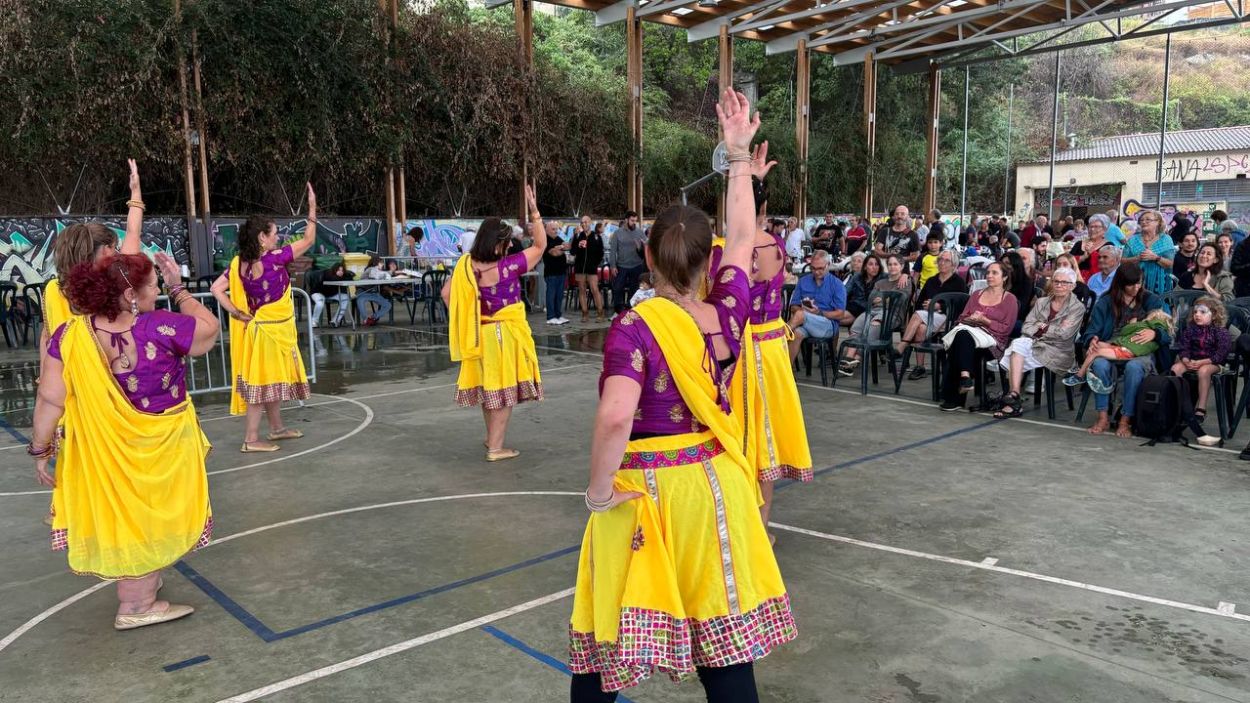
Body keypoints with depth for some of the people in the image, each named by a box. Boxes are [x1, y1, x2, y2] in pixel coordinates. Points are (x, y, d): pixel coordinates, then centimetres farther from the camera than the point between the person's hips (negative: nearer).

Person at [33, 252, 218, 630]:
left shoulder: (69, 337, -15)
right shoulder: (162, 328, -24)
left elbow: (51, 399, -13)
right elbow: (210, 327, -6)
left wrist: (41, 450, -2)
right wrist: (179, 289, 0)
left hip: (105, 453, 3)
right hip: (162, 449, -3)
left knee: (123, 518, 21)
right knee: (150, 519, 15)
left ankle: (138, 592, 39)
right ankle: (137, 606, 25)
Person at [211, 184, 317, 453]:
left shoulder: (239, 263, -1)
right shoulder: (274, 259, -19)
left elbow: (216, 289, -5)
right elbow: (308, 240, -11)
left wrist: (239, 315, -2)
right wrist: (312, 208, -5)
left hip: (259, 327, 8)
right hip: (272, 330, -8)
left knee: (271, 379, 19)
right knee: (262, 381, -3)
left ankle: (277, 428, 32)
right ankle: (251, 438, 2)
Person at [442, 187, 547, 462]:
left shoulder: (466, 265, -7)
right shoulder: (508, 266, -20)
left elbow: (447, 293, 1)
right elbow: (541, 245, -13)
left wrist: (462, 318, 9)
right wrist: (534, 210, -14)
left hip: (479, 333, 6)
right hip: (506, 333, -6)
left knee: (487, 386, 21)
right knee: (503, 388, 4)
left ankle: (491, 437, 37)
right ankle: (496, 447, 6)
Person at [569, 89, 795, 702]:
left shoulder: (634, 327, -18)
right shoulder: (726, 313, -4)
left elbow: (615, 419, -32)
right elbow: (741, 240, 12)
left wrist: (599, 491, -16)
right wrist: (739, 156, 19)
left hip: (643, 492, -4)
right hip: (714, 487, 4)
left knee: (606, 638, 13)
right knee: (725, 638, 13)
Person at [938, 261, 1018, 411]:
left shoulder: (1010, 299, 10)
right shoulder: (977, 294, 26)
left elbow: (1006, 329, 1)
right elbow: (962, 318, 19)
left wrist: (984, 320, -9)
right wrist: (971, 319, -4)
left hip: (992, 339, -4)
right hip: (969, 330, 4)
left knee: (963, 336, -36)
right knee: (961, 334, -35)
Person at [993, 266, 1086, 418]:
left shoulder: (1077, 307, 3)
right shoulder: (1041, 302, 17)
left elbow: (1063, 334, -10)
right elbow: (1026, 327, 6)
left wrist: (1042, 326, -1)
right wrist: (1051, 328, -8)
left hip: (1057, 353, -4)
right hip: (1035, 344, 4)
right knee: (1018, 343, -31)